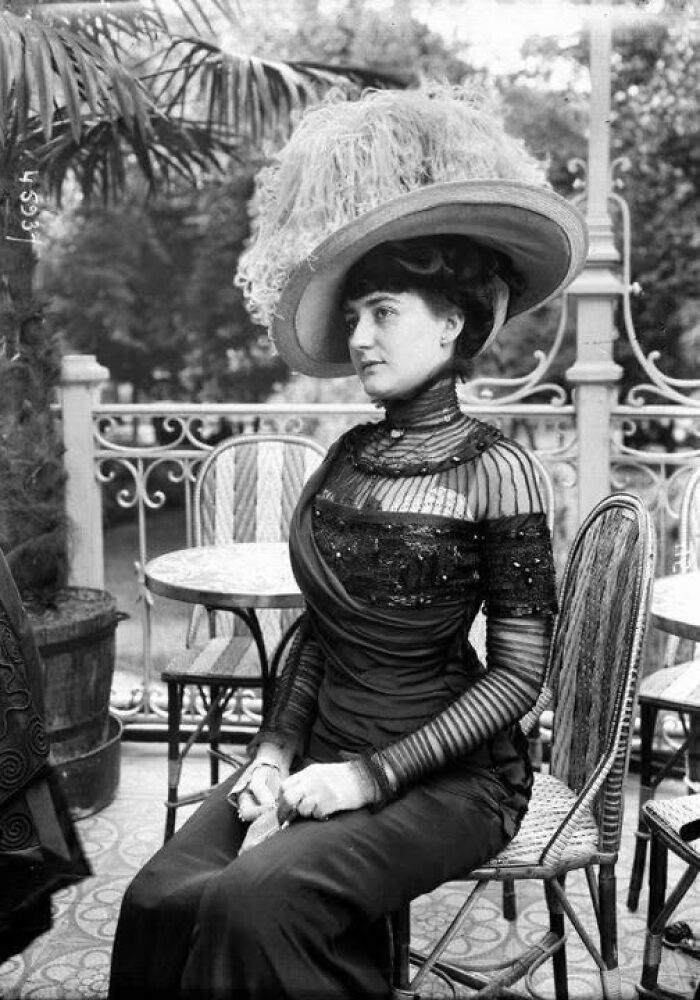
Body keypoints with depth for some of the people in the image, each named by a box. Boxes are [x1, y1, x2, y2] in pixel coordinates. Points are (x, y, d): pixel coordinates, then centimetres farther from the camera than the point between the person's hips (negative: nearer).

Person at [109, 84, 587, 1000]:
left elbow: (518, 674, -11)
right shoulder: (348, 457, 7)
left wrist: (373, 775, -15)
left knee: (257, 900, -28)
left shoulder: (491, 469, -11)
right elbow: (319, 627, 11)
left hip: (448, 778, -5)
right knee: (158, 901, -17)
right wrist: (276, 752, -2)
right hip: (323, 753, 5)